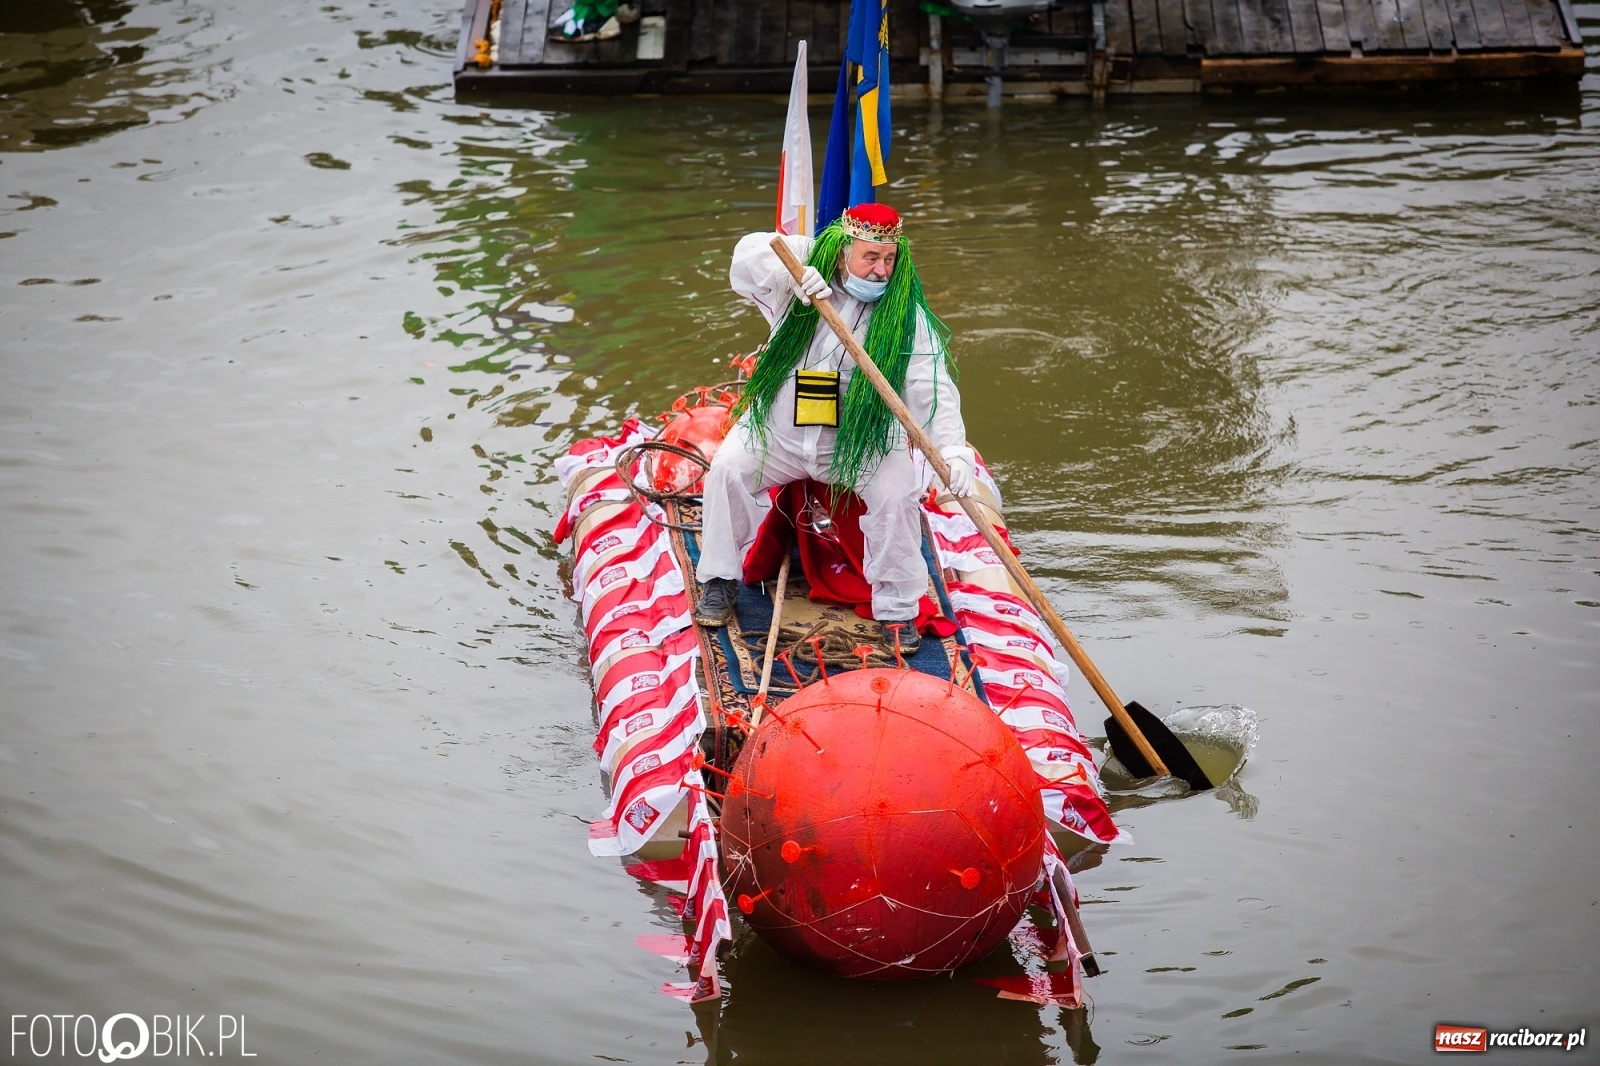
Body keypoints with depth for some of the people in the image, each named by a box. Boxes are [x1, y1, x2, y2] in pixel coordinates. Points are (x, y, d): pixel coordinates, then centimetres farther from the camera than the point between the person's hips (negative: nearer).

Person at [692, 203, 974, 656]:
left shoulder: (905, 314, -13)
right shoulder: (810, 267, -7)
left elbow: (933, 388, -22)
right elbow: (750, 253, -20)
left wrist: (953, 447, -38)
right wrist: (791, 274, -41)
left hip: (861, 442, -1)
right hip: (779, 429, 1)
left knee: (895, 493, -24)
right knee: (728, 468, -18)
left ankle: (898, 608, -7)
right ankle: (720, 581, 2)